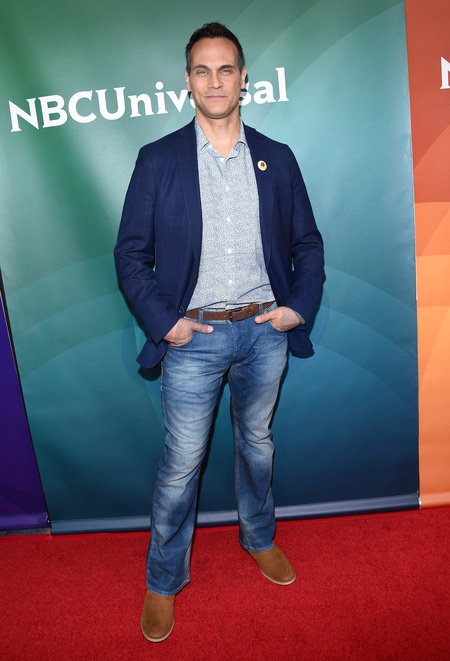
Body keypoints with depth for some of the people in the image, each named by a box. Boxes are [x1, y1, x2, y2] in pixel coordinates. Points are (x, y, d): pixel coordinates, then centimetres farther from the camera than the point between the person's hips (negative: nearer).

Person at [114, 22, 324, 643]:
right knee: (181, 463, 6)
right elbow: (131, 253, -2)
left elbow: (308, 243, 9)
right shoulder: (158, 159, -2)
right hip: (194, 337, -2)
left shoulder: (277, 159, 5)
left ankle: (259, 537, 46)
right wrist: (163, 323, -11)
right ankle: (164, 580, 30)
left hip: (265, 332, 3)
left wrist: (299, 306, -4)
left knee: (257, 442, 20)